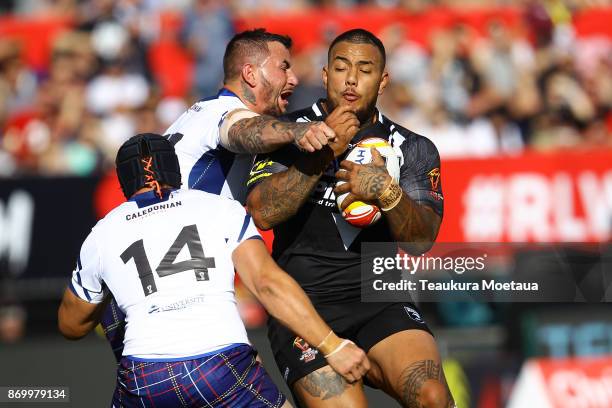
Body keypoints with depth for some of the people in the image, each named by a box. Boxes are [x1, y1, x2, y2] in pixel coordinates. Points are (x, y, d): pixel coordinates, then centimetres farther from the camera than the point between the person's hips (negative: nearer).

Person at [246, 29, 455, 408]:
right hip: (304, 302, -1)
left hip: (379, 299, 1)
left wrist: (388, 193, -22)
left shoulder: (413, 149, 10)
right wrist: (324, 152, -18)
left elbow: (421, 241, -3)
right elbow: (262, 214, -12)